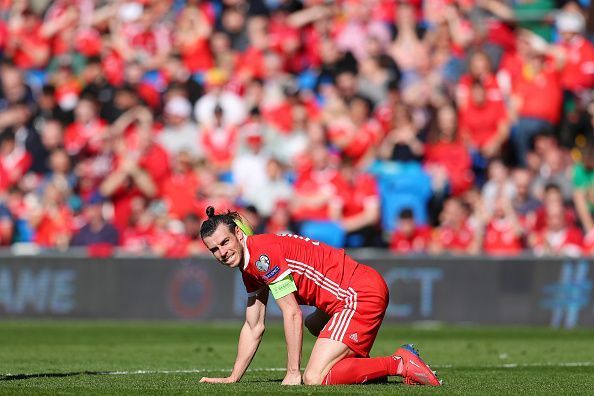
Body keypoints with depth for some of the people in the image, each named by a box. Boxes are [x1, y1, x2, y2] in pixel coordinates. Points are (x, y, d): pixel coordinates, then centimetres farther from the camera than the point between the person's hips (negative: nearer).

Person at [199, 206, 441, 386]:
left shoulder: (262, 253, -15)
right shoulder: (248, 269, 16)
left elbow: (292, 314, -16)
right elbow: (254, 327, 23)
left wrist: (293, 373, -13)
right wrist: (233, 378, 21)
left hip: (360, 295, -11)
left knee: (314, 379, -19)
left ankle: (400, 364, -16)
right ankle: (366, 365, 20)